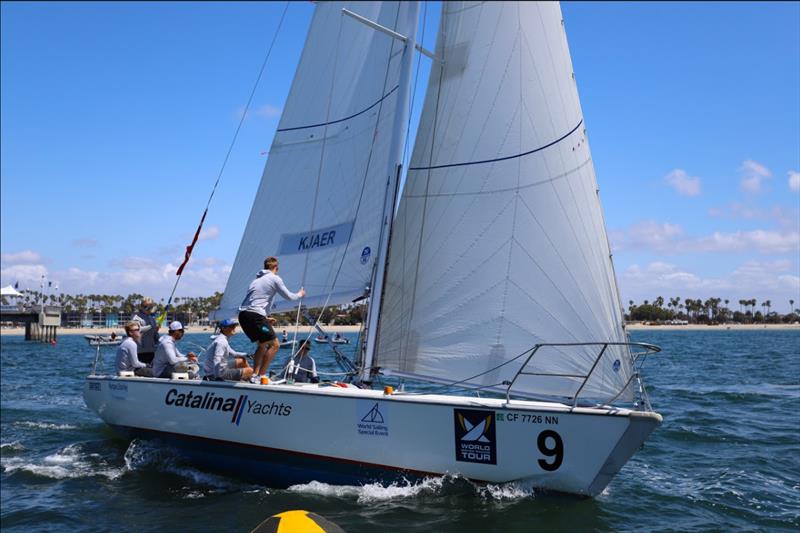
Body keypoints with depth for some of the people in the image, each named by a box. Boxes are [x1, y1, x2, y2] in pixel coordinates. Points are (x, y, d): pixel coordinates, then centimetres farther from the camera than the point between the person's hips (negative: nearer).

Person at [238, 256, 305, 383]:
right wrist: (299, 294, 27)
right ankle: (259, 376, -8)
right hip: (255, 316, -8)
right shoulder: (275, 278, 2)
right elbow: (288, 296, 6)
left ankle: (254, 375, 12)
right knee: (274, 344, -1)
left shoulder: (257, 279, 25)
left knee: (262, 344, 21)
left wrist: (265, 318, 34)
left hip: (243, 315, 8)